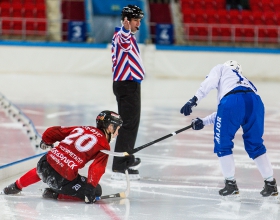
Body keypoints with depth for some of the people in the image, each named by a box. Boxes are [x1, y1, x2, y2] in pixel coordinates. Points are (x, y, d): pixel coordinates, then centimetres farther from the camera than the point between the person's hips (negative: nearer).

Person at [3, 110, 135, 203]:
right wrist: (90, 189, -15)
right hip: (63, 178, -7)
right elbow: (96, 169, -16)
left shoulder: (82, 128, 17)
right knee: (96, 192, 8)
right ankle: (56, 194, 2)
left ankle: (16, 186, 50)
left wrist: (46, 142, 42)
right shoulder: (103, 145, -1)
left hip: (46, 162, 7)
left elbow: (53, 132, 23)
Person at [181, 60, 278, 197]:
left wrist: (194, 100, 0)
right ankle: (270, 184, 18)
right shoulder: (242, 79, 43)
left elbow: (210, 82, 8)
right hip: (255, 102, 6)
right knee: (255, 144, 19)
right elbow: (223, 113, 40)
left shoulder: (221, 69, 31)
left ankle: (231, 183, 12)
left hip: (233, 101, -6)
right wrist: (203, 121, 40)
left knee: (222, 143, 10)